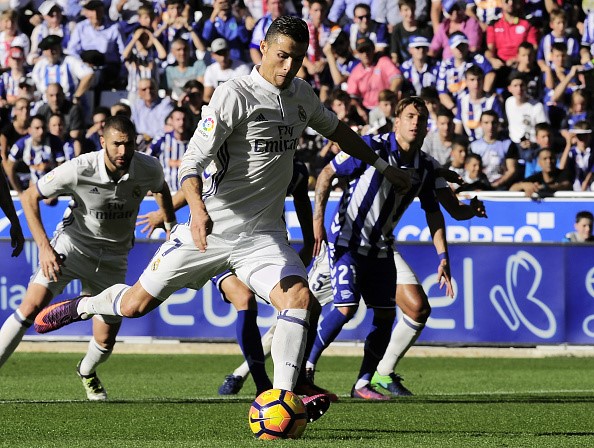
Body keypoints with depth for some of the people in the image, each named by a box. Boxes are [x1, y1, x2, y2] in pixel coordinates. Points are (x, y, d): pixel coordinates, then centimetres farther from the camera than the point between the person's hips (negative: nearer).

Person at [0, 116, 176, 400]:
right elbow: (30, 197, -13)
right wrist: (44, 247, -21)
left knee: (105, 341, 1)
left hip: (113, 256, 2)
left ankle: (86, 372, 36)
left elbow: (161, 190, 11)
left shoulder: (150, 169, -16)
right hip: (73, 243, -2)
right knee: (32, 306, -23)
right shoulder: (79, 169, -25)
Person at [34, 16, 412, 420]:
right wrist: (197, 209, -39)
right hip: (211, 230, -4)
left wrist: (383, 166, 33)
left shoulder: (301, 95, 6)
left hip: (264, 236, 4)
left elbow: (336, 129, 29)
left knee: (299, 297, -23)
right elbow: (193, 161, -21)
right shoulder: (235, 95, -15)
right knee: (135, 305, 4)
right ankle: (81, 306, 36)